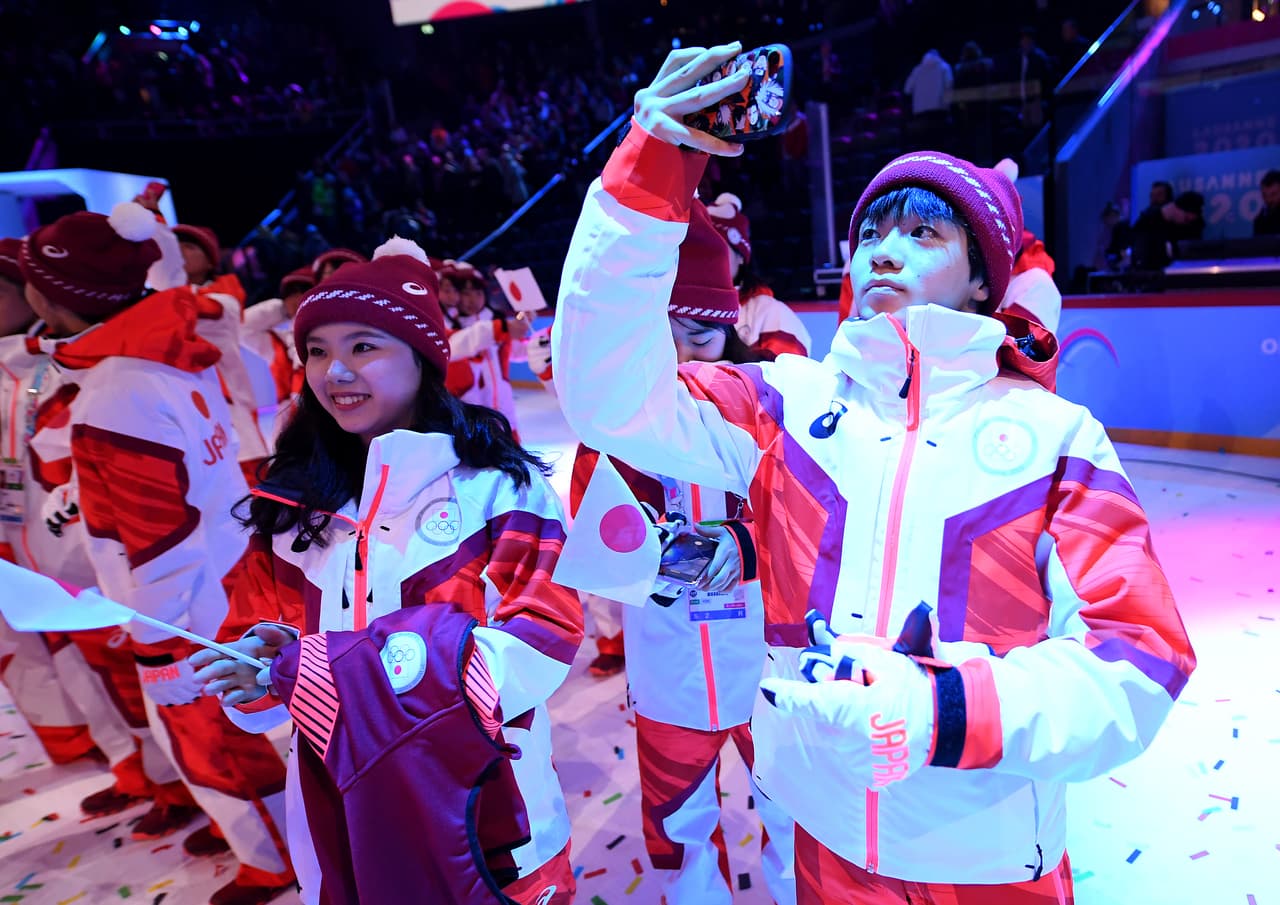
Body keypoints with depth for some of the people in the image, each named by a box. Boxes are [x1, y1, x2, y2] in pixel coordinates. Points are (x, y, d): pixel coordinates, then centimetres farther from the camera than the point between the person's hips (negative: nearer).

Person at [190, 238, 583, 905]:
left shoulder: (500, 485, -13)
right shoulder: (296, 499, 3)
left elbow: (539, 645, -20)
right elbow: (255, 632, 9)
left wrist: (322, 669, -24)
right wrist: (262, 660, -17)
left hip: (478, 804, -4)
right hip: (337, 808, 5)